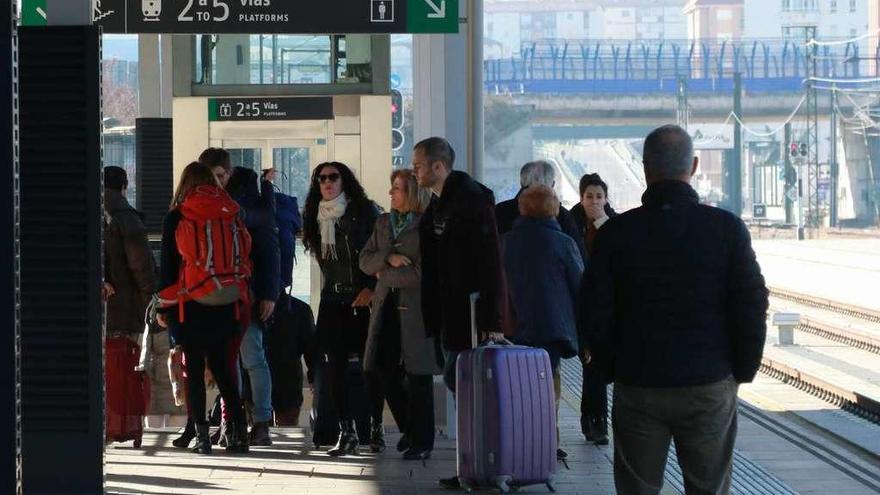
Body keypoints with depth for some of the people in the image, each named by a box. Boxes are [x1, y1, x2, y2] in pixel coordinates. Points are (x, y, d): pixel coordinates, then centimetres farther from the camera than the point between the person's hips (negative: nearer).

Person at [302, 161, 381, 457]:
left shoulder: (365, 211, -2)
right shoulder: (317, 218, 12)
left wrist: (370, 288, -12)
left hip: (364, 299, -4)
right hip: (333, 300, 4)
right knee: (336, 364, -3)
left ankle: (376, 427, 8)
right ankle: (346, 432, -1)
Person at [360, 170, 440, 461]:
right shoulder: (384, 222, 13)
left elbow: (421, 274, -17)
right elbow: (365, 261, 9)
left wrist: (384, 275, -6)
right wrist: (387, 258, -11)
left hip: (415, 308, -6)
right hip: (386, 306, 6)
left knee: (417, 376, 0)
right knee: (386, 371, 6)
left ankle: (422, 442, 11)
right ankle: (409, 429, 26)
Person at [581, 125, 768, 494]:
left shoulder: (616, 232, -5)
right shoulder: (727, 228, -7)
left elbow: (595, 316, -3)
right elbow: (752, 308, -6)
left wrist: (615, 370, 10)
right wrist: (742, 373, 6)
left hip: (637, 390, 1)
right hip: (711, 387, 0)